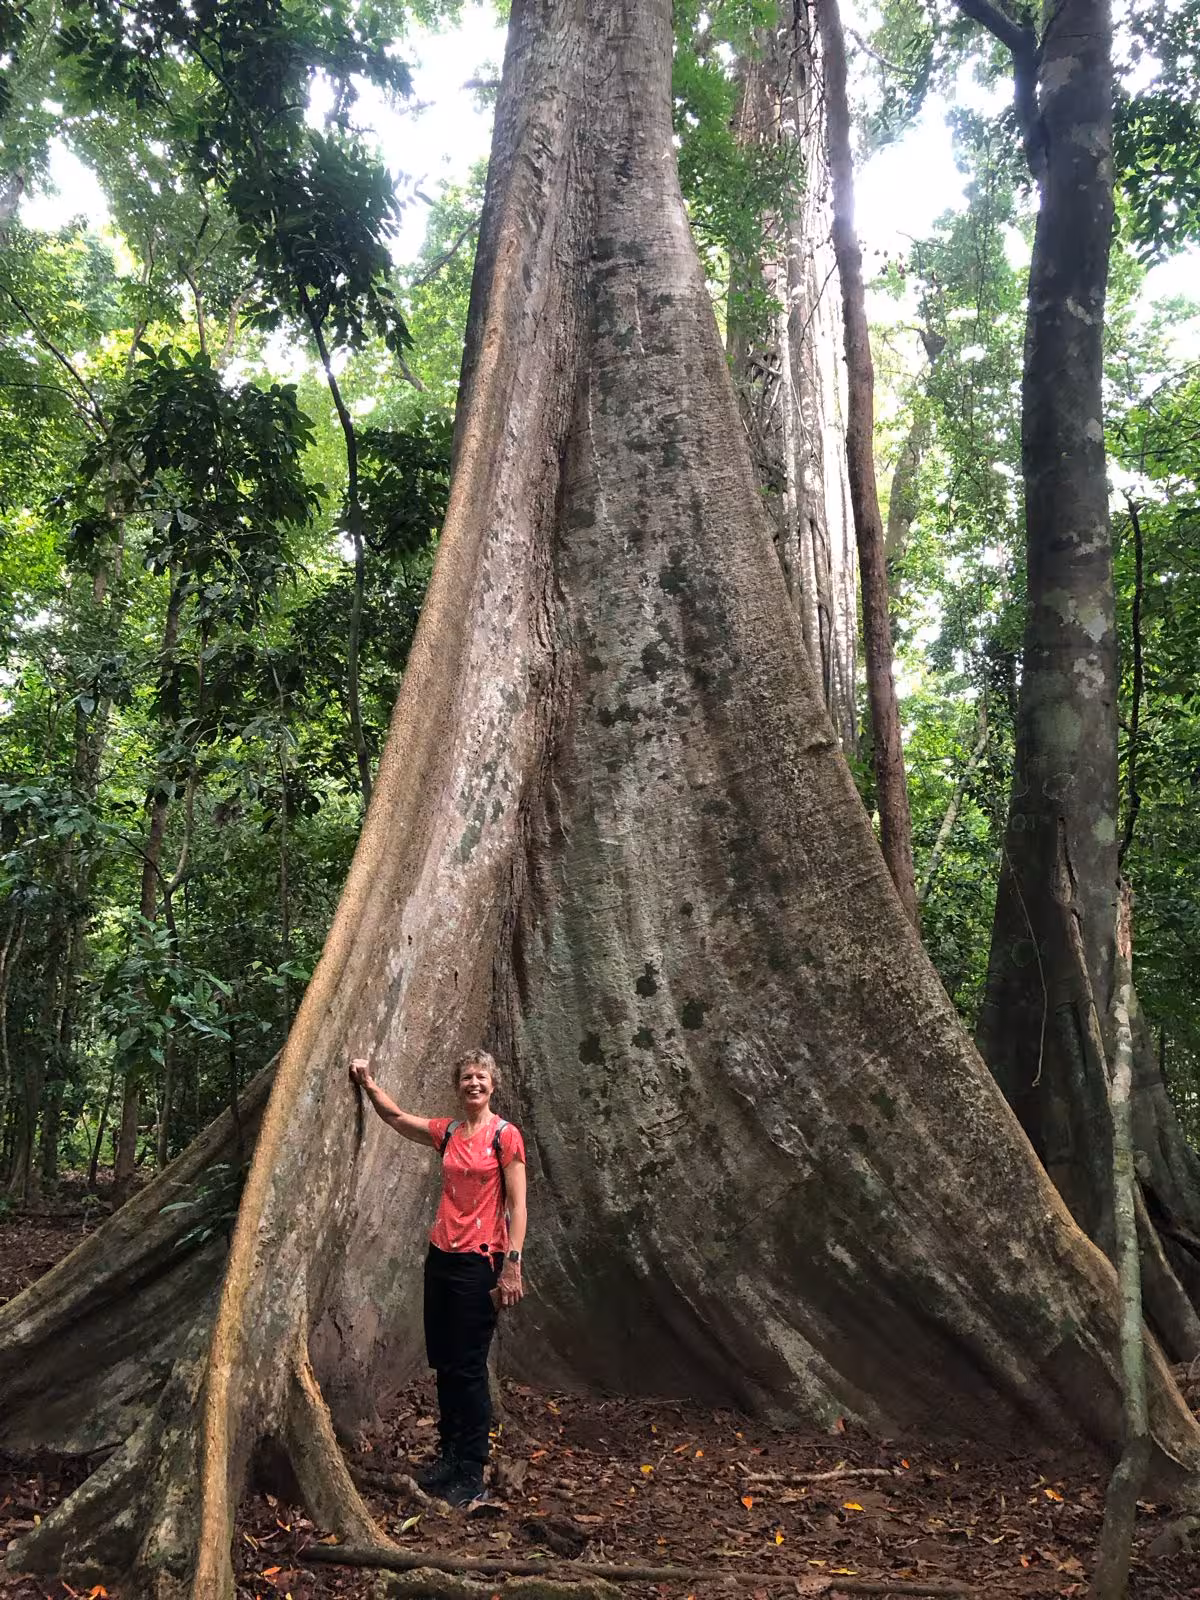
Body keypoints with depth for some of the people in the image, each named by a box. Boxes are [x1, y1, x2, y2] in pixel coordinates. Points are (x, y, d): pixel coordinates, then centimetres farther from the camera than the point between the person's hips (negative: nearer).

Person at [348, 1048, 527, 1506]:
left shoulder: (504, 1136, -9)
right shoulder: (447, 1133, 8)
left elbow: (516, 1206, -11)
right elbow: (396, 1116, 19)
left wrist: (513, 1265, -16)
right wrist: (368, 1083, 7)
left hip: (480, 1262, -6)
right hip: (441, 1256, 6)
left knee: (468, 1366, -2)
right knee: (443, 1363, 13)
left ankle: (471, 1474, 10)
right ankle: (450, 1456, 28)